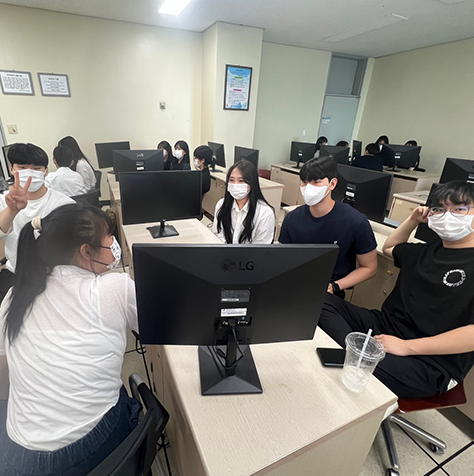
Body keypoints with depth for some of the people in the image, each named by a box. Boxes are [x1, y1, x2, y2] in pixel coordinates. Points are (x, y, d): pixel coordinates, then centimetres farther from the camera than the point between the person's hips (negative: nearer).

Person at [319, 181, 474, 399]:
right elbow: (389, 248, 35)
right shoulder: (425, 252, 16)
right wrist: (413, 220, 20)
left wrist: (407, 346, -21)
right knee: (322, 301, -10)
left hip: (430, 363, -8)